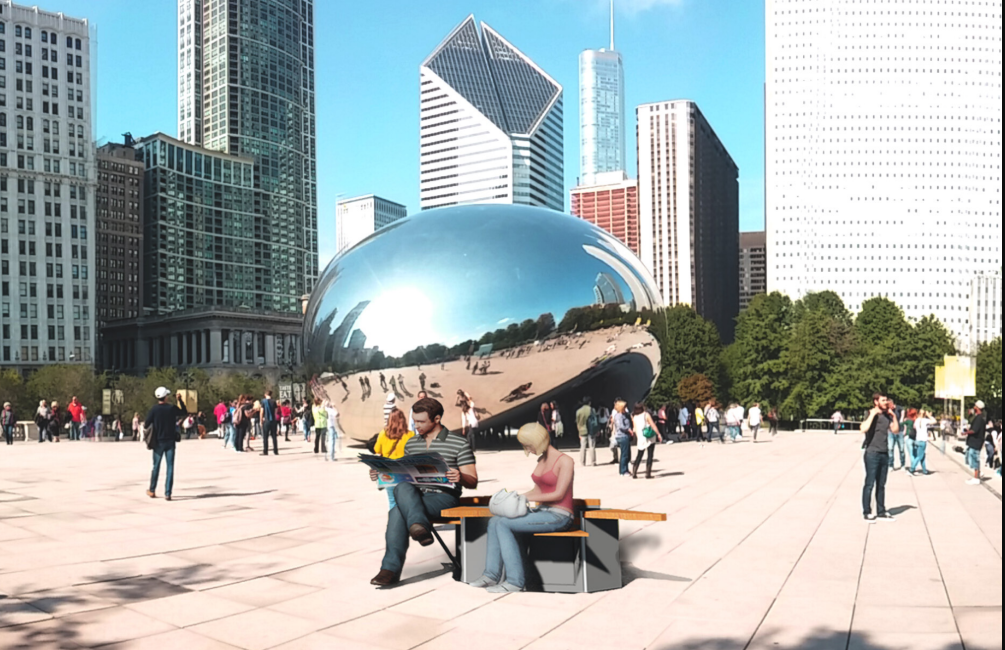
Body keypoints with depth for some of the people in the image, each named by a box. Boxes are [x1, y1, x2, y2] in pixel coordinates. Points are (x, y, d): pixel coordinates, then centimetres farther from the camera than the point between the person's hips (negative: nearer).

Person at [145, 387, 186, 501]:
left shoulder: (154, 410, -8)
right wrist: (180, 400, 16)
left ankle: (152, 491, 26)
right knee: (170, 467, 2)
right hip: (170, 441, 0)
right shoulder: (172, 408, -5)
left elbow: (147, 425, -8)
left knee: (156, 466, 15)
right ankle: (168, 493, -2)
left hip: (158, 442, 0)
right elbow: (184, 412, 13)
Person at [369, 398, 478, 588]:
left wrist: (460, 477, -24)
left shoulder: (459, 444, 2)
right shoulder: (411, 444, 20)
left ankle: (391, 568, -32)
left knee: (398, 509, -32)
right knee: (402, 487, -33)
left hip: (444, 498, -5)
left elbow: (473, 482, 0)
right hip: (413, 496, 5)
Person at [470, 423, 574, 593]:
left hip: (558, 516, -8)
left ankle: (516, 581, -20)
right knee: (494, 522, -9)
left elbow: (559, 494, -16)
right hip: (541, 511, 8)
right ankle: (492, 575, -10)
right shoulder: (541, 460, 15)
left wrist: (526, 498, -14)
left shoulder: (565, 461, -10)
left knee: (504, 524, -21)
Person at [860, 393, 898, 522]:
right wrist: (873, 414, -22)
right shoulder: (872, 415, -9)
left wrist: (893, 415, 7)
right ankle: (867, 512, 5)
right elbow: (863, 429, -26)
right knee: (870, 484, -2)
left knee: (881, 485, 13)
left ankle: (881, 512, 21)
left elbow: (895, 430, 14)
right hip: (872, 453, -7)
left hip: (884, 453, 7)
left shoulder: (886, 415, 13)